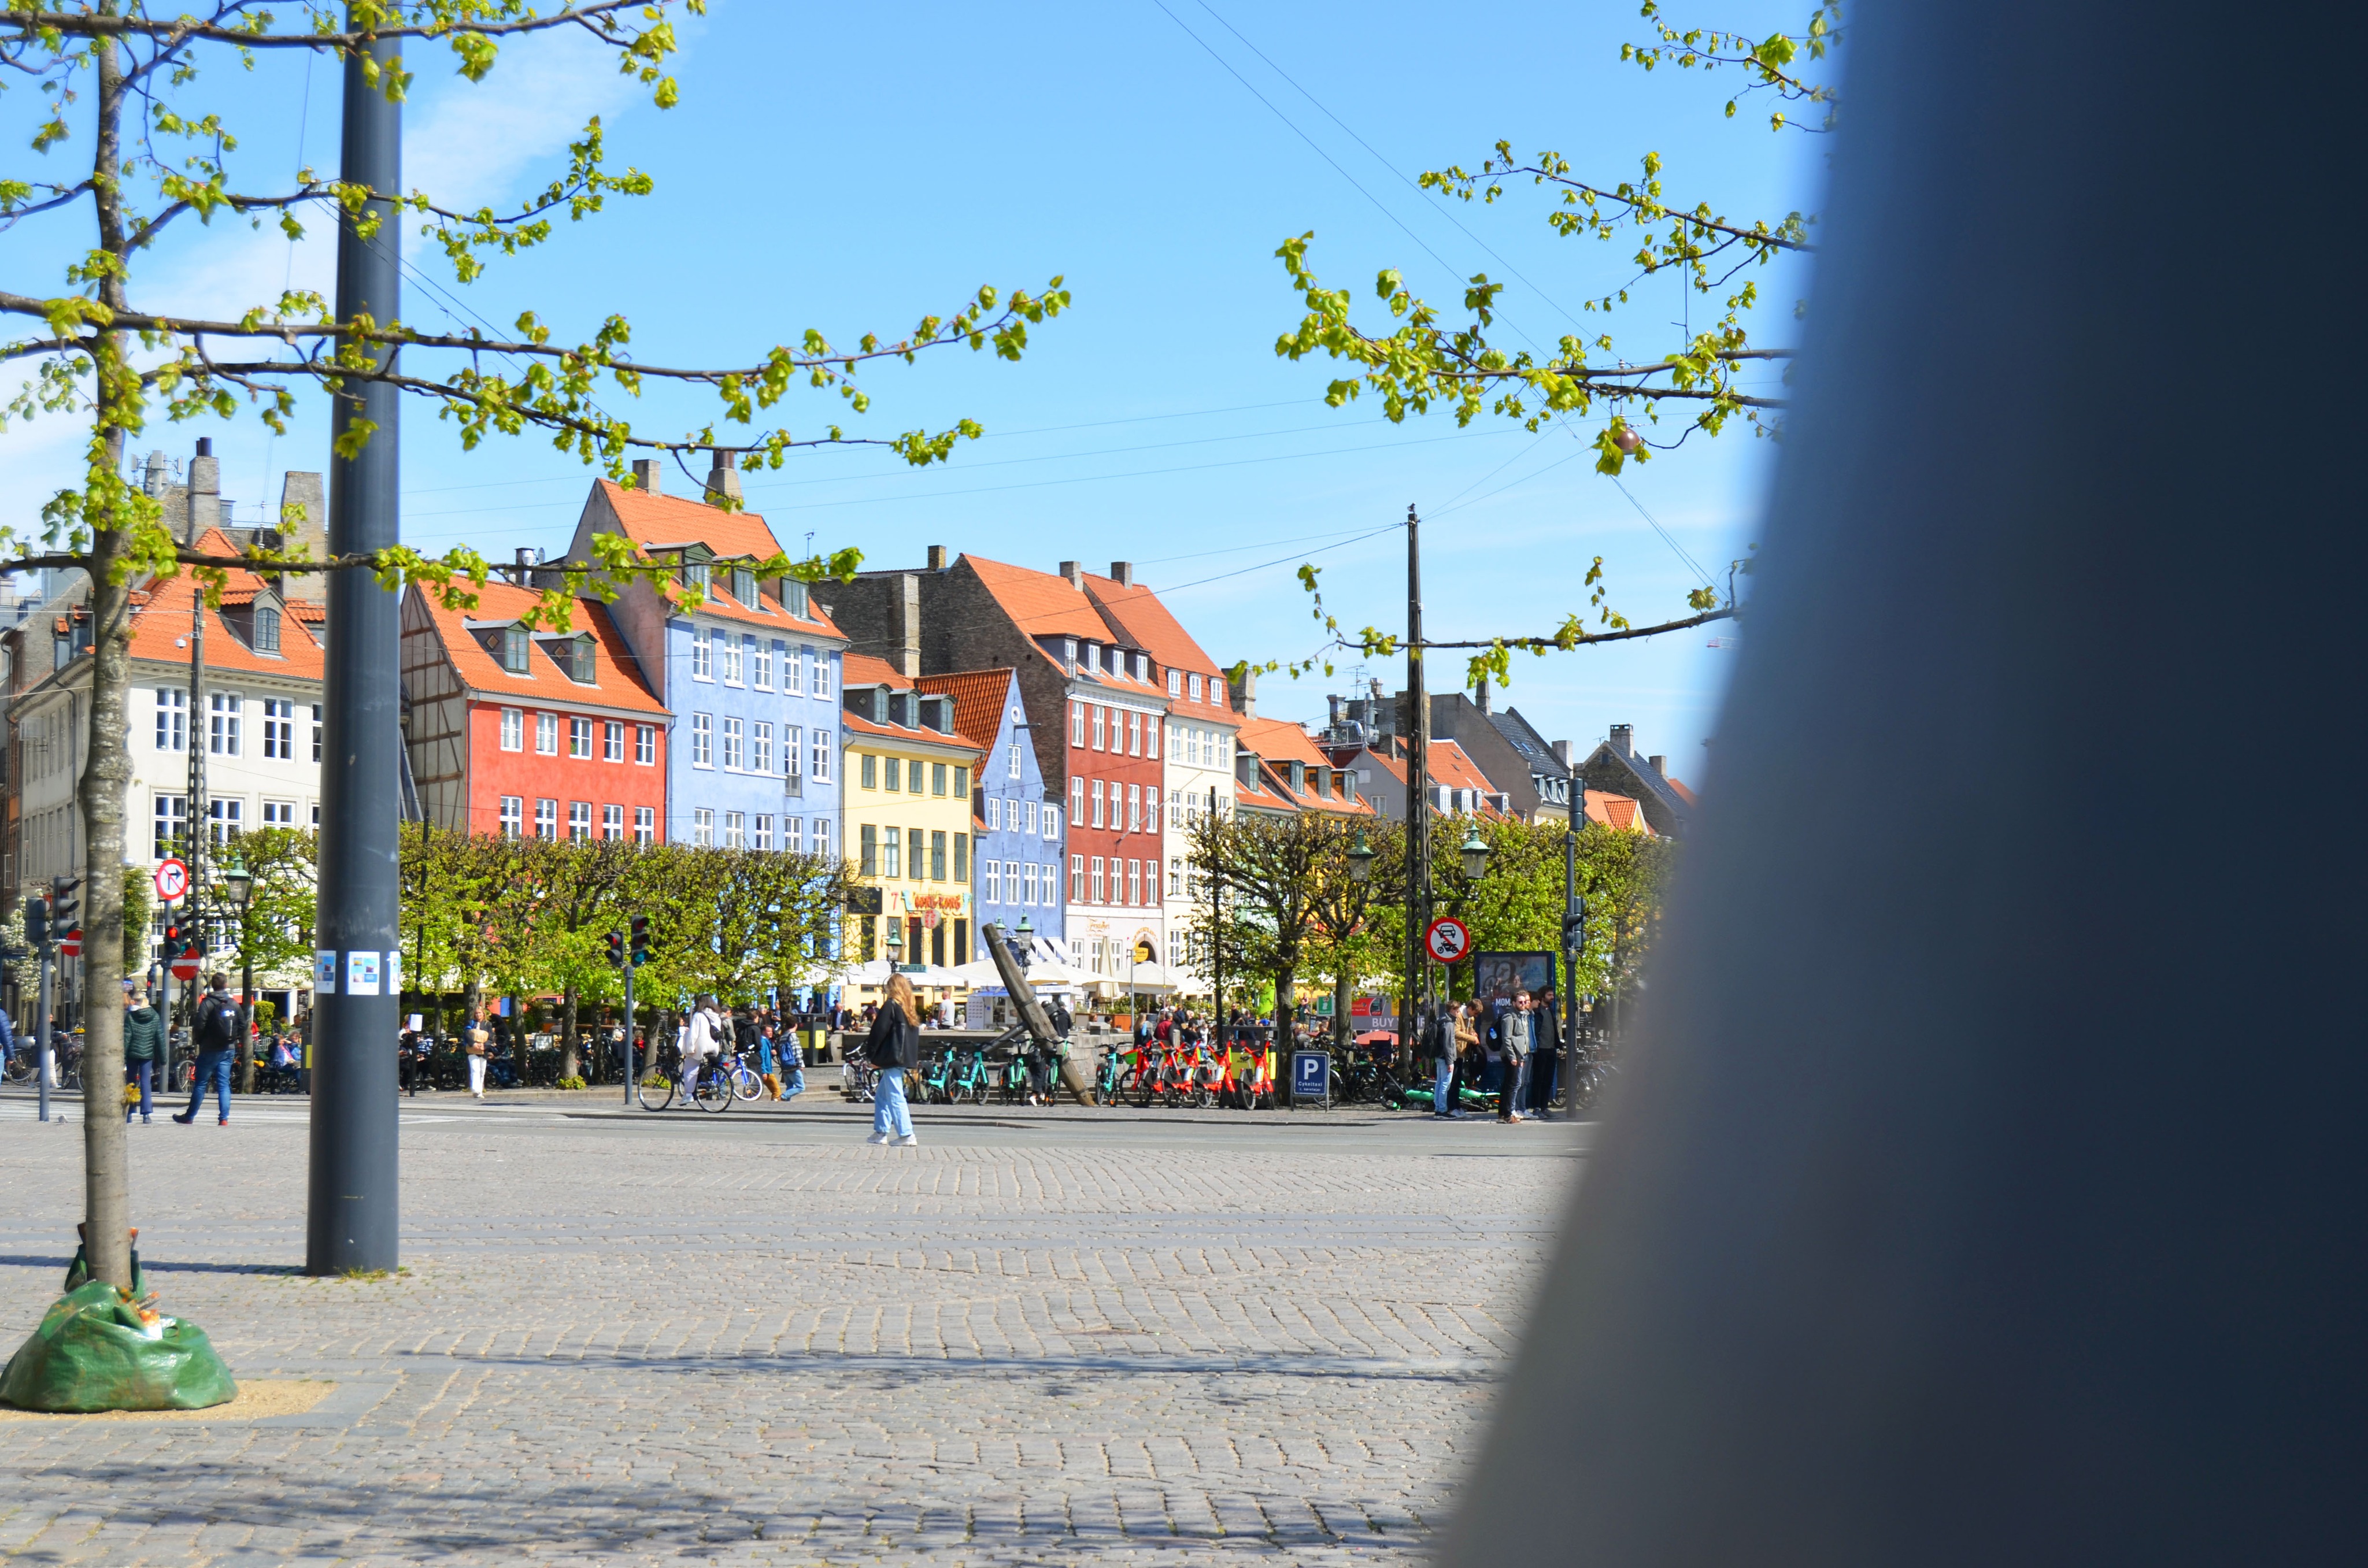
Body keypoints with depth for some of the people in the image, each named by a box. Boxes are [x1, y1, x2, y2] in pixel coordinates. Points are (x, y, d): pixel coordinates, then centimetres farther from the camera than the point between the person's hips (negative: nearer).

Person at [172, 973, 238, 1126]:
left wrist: (198, 1040, 4)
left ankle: (189, 1117, 15)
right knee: (224, 1085, 5)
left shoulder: (207, 1003, -11)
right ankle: (224, 1119, -4)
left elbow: (199, 1027, -14)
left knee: (201, 1084, 5)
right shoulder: (234, 1004, 4)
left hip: (210, 1050, -4)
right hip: (229, 1050, 4)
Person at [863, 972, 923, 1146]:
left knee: (895, 1097, -7)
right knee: (882, 1096, 18)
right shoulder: (911, 1009, 14)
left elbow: (879, 1032, -12)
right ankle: (880, 1133, 20)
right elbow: (916, 1035, 18)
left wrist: (871, 1056, -5)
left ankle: (907, 1136, -11)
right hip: (906, 1059, 9)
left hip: (892, 1059, -9)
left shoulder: (891, 1006, -10)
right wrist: (915, 1062, 21)